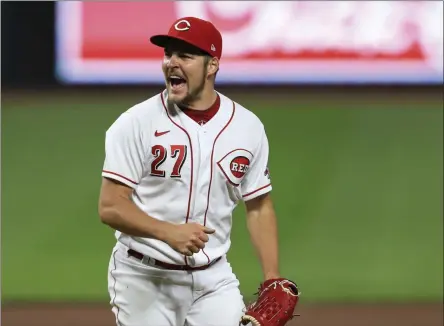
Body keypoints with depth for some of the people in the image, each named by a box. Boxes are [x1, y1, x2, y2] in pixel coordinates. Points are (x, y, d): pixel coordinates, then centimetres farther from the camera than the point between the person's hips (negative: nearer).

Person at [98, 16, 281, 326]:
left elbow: (259, 208, 10)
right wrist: (168, 232, -29)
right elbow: (110, 207, -13)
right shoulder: (136, 123, -9)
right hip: (144, 277, -3)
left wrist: (272, 280, 0)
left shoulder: (248, 127, 3)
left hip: (213, 278, 3)